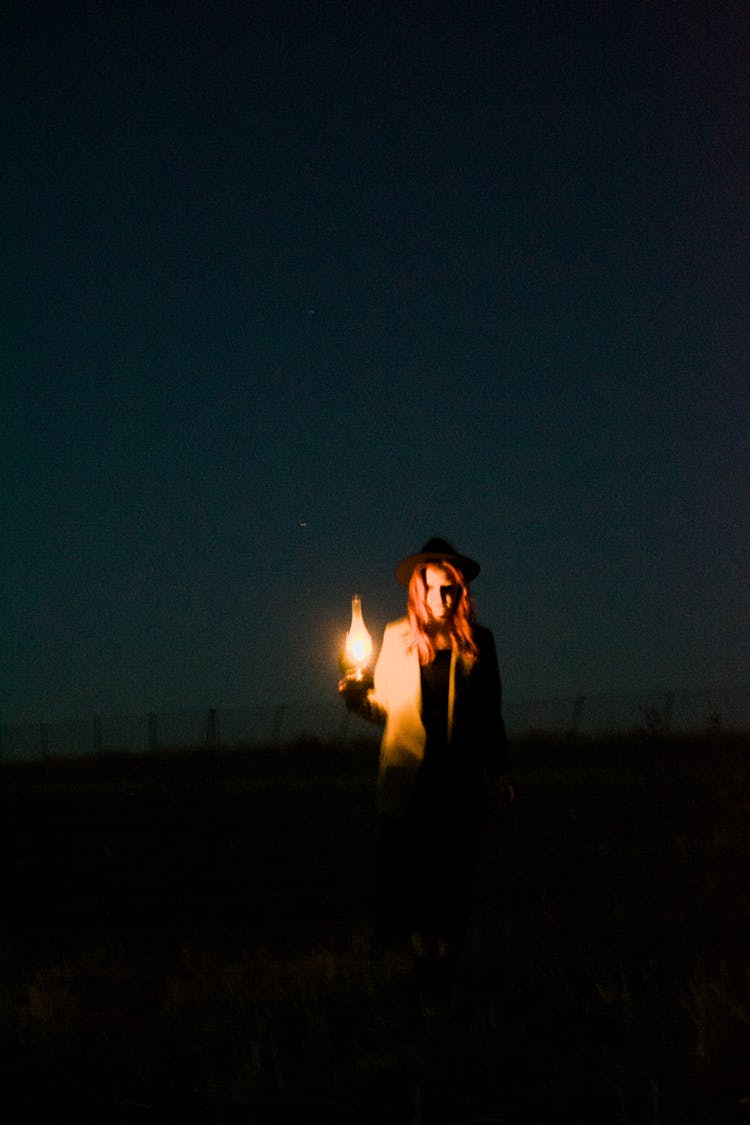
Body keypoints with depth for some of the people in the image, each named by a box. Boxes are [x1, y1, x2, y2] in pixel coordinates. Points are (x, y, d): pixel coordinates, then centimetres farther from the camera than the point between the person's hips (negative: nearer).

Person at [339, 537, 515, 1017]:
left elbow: (491, 713, 11)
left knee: (453, 876, 0)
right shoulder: (398, 637, 7)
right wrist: (358, 696, -13)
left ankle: (443, 974, 8)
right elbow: (384, 706, 7)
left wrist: (500, 769, 8)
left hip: (461, 780, 0)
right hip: (409, 778, 0)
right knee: (411, 873, -4)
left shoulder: (477, 641, 7)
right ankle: (427, 962, 9)